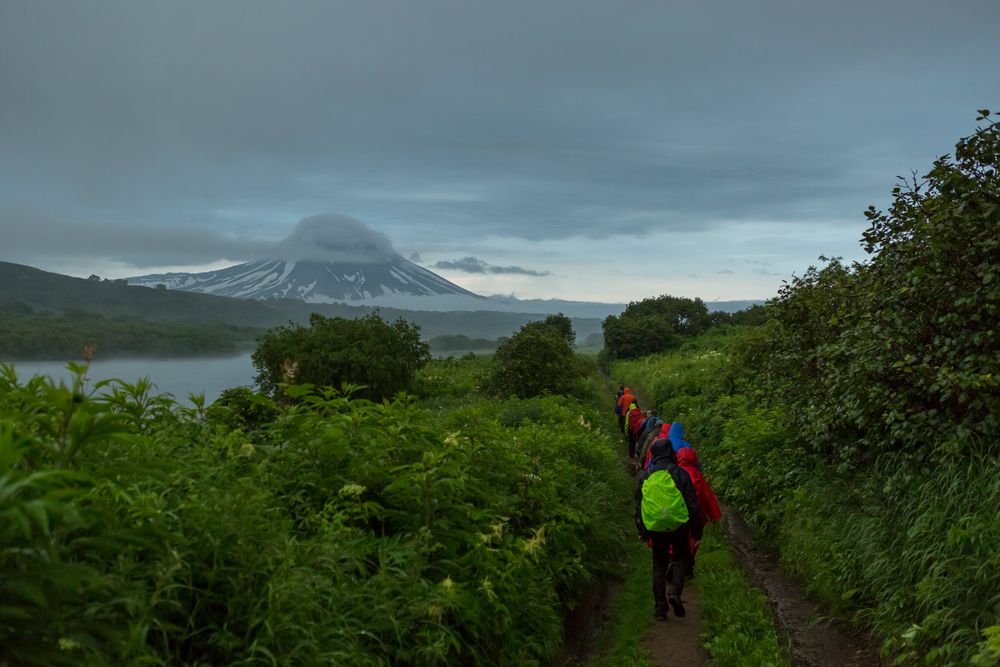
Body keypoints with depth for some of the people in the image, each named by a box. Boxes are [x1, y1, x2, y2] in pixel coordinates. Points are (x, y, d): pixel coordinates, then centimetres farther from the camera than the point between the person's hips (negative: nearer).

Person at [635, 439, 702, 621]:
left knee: (659, 566, 13)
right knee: (681, 558, 18)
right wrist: (697, 532, 2)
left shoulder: (644, 476, 2)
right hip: (678, 526, -2)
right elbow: (692, 505, -6)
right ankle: (675, 592, -5)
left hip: (656, 529, 2)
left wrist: (642, 531, 18)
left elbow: (638, 506, 8)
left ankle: (660, 608, 13)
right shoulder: (680, 473, -7)